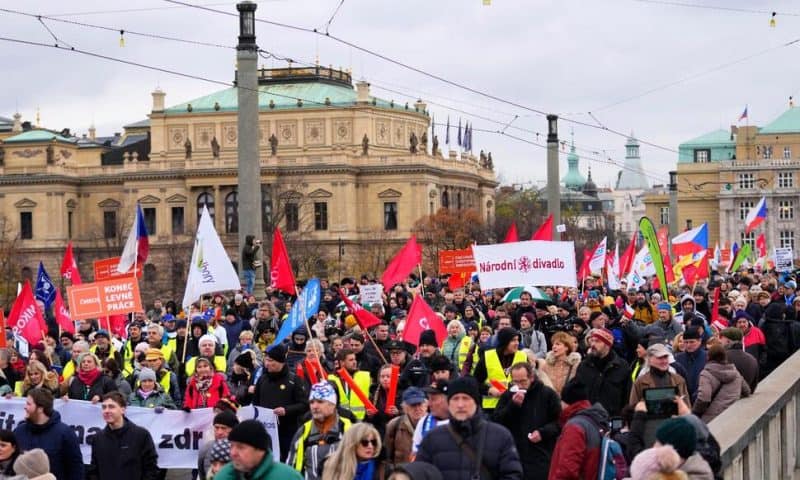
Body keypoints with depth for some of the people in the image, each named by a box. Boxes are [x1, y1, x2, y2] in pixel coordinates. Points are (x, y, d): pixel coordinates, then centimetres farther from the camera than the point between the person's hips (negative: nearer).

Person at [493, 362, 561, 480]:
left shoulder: (548, 394, 2)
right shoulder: (507, 396, 10)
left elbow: (560, 422, 4)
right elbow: (496, 422, 0)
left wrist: (543, 433, -12)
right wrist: (513, 405, -12)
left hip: (542, 458, -2)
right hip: (514, 458, 2)